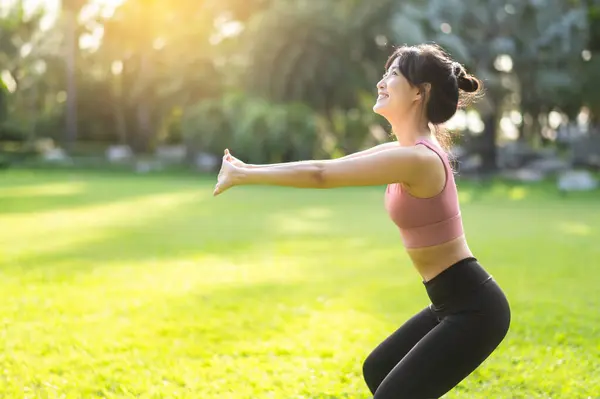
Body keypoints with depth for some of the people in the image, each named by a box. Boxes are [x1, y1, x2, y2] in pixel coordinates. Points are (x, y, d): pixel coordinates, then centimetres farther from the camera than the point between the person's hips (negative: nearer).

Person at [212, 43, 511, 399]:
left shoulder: (416, 158, -22)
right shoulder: (408, 151, 8)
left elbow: (321, 175, -21)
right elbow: (331, 166, 13)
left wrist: (244, 175, -12)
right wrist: (248, 170, 13)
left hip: (473, 308, -10)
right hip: (453, 303, 10)